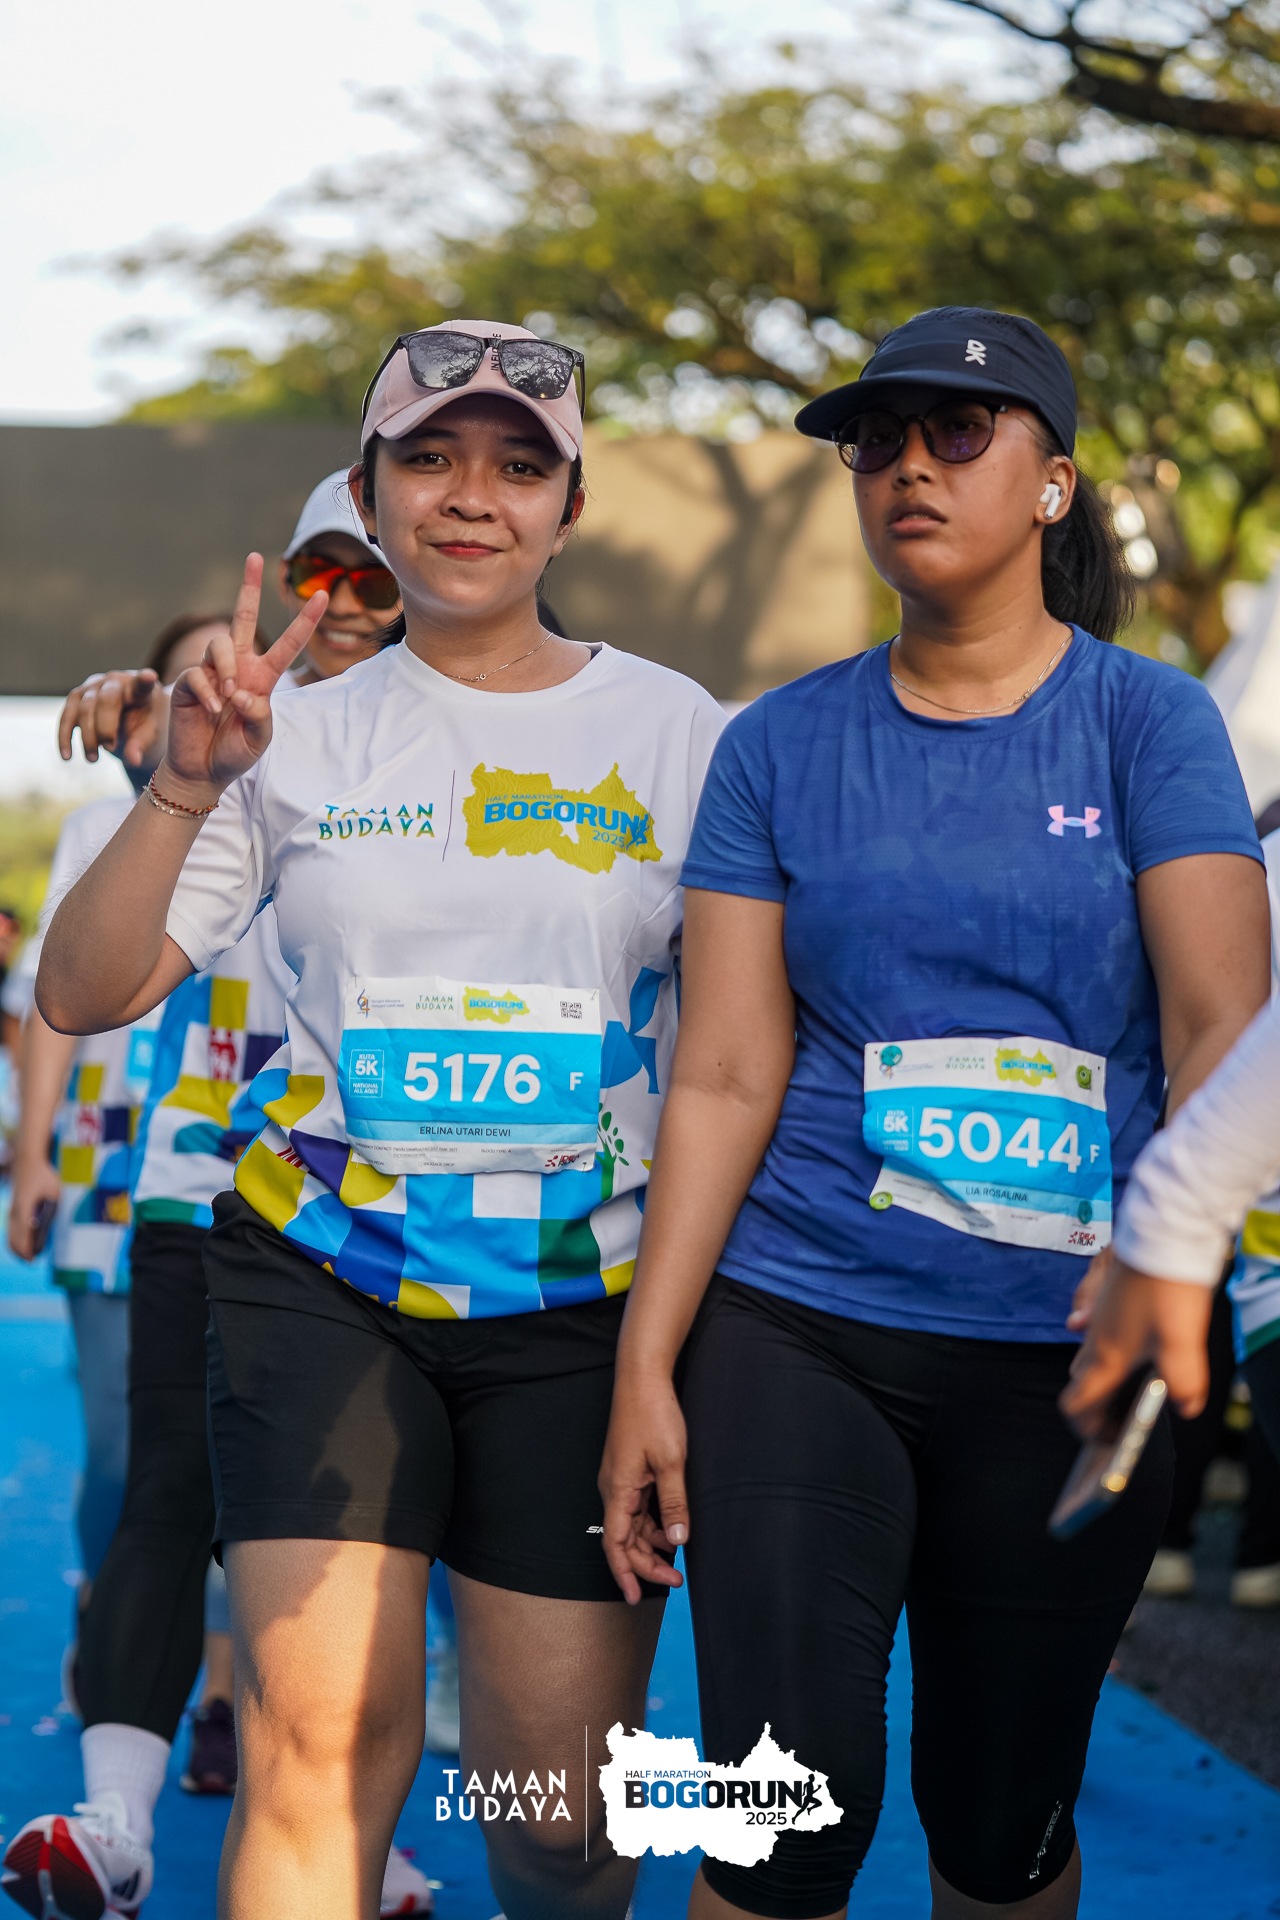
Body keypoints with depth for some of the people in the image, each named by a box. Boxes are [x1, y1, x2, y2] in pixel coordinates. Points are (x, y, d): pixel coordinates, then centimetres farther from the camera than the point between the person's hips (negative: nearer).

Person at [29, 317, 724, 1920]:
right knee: (316, 1735, -12)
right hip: (321, 1272, 0)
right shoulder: (305, 735, 5)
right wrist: (184, 785, -13)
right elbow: (81, 995, 2)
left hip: (580, 1303, 0)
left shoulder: (671, 729, 4)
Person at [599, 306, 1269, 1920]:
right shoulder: (780, 746, 4)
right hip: (799, 1332, 1)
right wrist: (644, 1369, -3)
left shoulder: (1147, 718, 1)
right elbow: (725, 1077, 2)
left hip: (1071, 1352, 0)